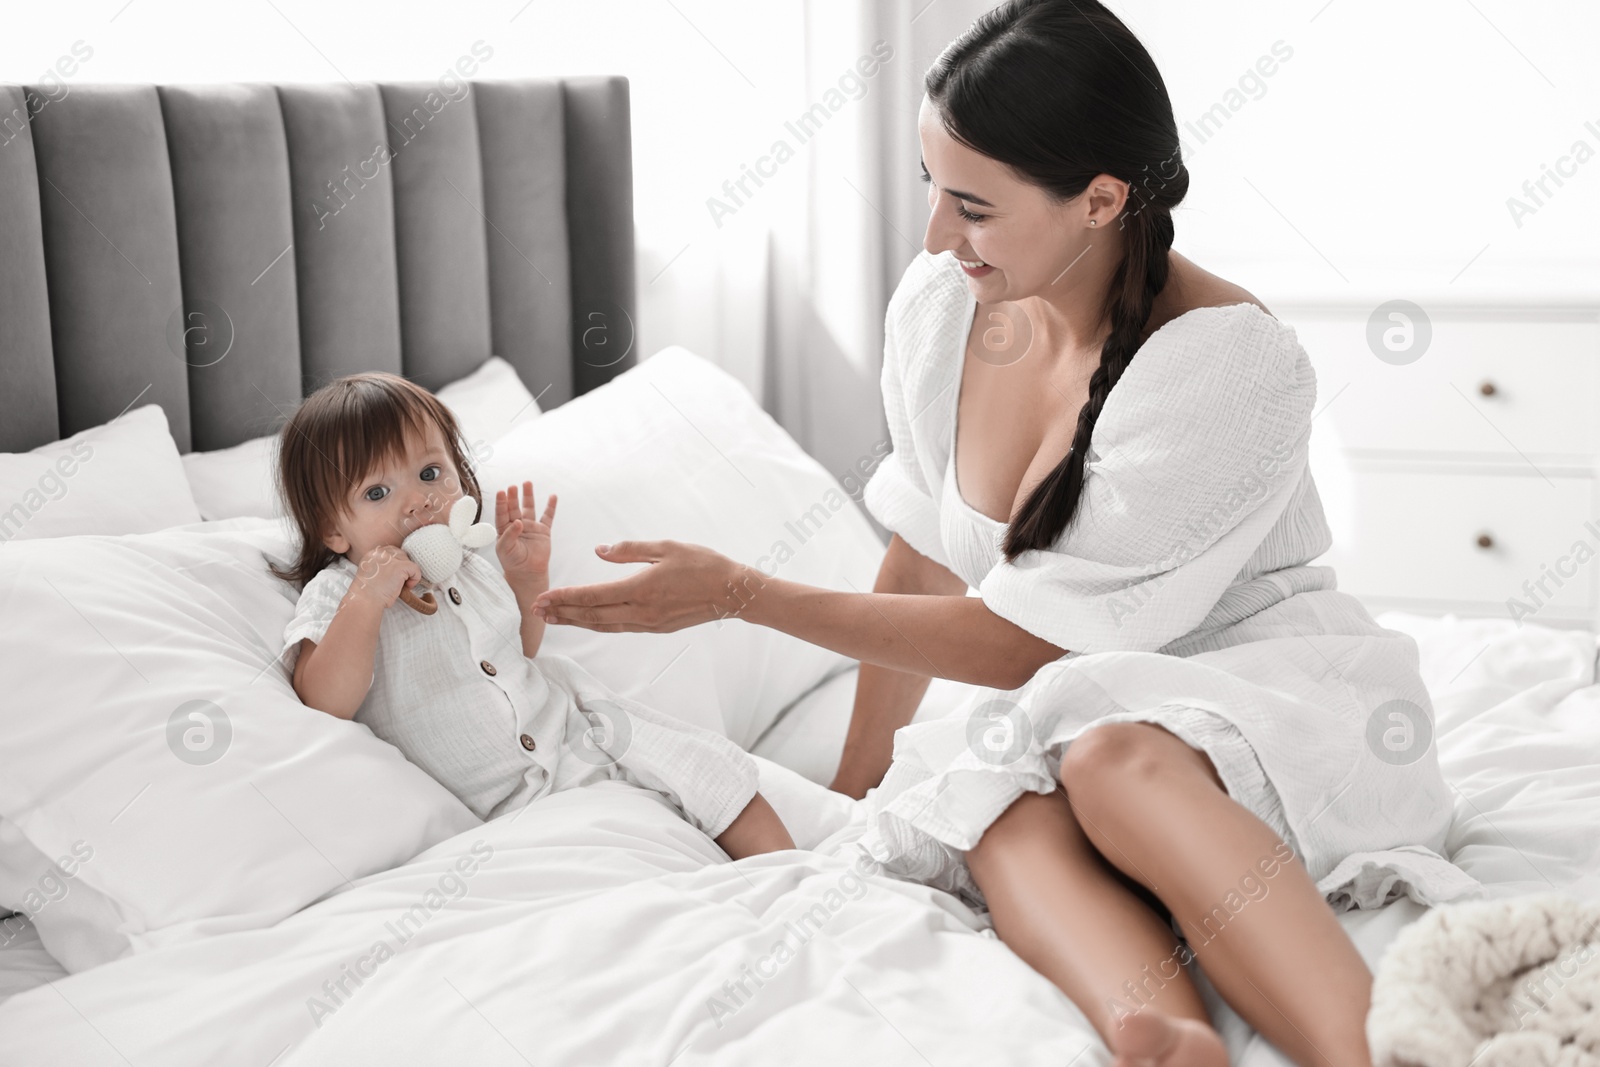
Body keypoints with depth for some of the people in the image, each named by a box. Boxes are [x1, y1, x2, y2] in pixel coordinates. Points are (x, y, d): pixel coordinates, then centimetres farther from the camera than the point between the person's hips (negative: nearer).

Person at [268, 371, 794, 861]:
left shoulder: (466, 569, 10)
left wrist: (528, 575, 9)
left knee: (706, 766, -3)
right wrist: (364, 601, -32)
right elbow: (325, 705, -23)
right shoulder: (335, 597, -8)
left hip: (580, 730, 6)